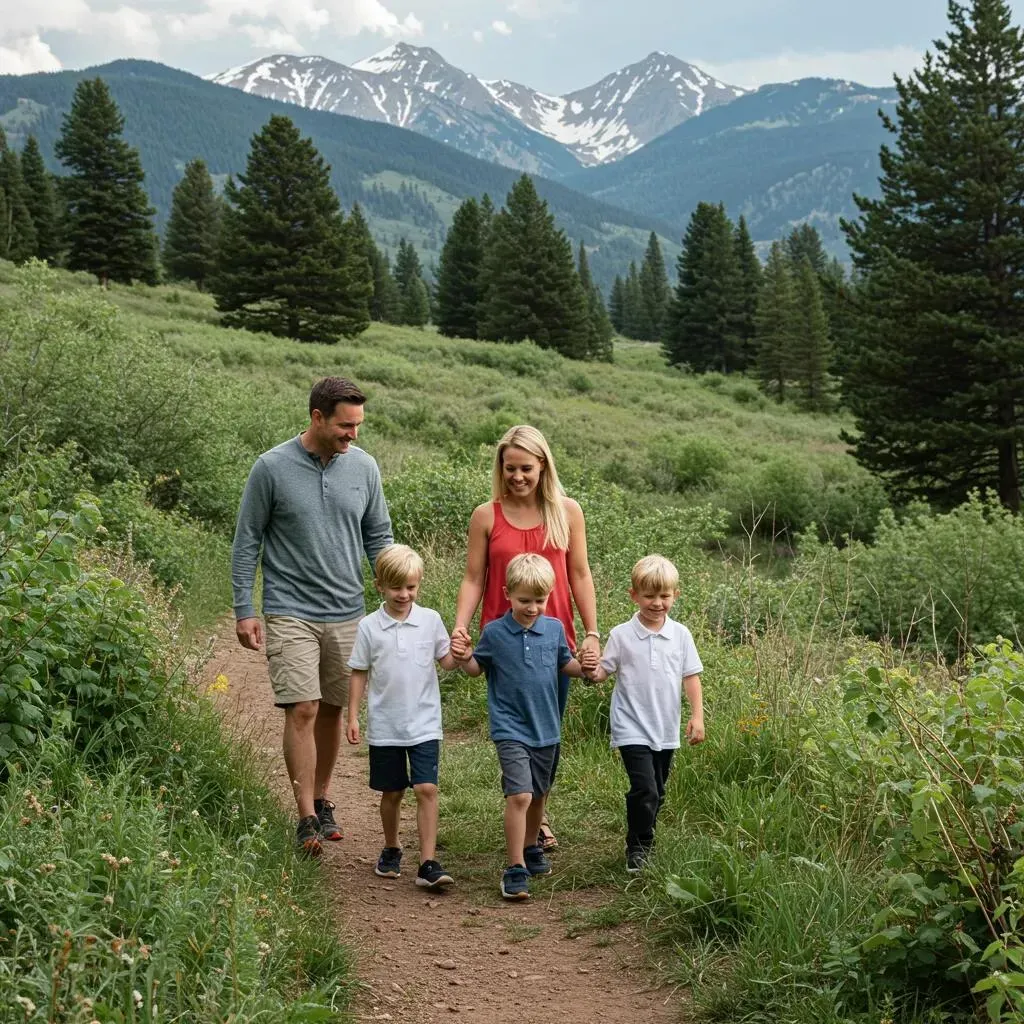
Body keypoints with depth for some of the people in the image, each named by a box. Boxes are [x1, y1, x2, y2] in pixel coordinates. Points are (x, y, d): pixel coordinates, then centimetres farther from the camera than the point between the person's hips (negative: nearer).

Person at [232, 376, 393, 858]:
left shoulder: (363, 467, 3)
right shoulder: (272, 468, -7)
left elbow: (378, 539, 12)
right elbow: (247, 542, -1)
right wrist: (244, 610, -5)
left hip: (347, 614, 4)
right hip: (291, 614, -4)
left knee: (332, 711, 12)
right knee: (302, 711, -10)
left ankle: (321, 802, 27)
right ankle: (307, 819, -5)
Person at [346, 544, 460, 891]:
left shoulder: (430, 620, 0)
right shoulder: (369, 627, -2)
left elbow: (446, 661, 6)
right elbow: (359, 673, 4)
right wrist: (353, 716, 1)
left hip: (424, 724, 0)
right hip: (384, 726, 0)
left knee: (426, 789, -10)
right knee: (392, 792, 12)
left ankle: (428, 864, -8)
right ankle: (391, 850, 34)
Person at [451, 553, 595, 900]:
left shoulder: (554, 629, 0)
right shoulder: (494, 632, -8)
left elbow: (564, 663, 14)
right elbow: (478, 668, 6)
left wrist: (584, 667, -6)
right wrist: (465, 658, -15)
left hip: (546, 728, 4)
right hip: (510, 729, -4)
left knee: (538, 795, 20)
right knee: (519, 795, -17)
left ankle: (530, 847, 43)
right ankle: (515, 869, -11)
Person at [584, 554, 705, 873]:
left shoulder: (680, 635, 1)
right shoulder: (621, 635, -6)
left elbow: (691, 677, 5)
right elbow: (603, 672, -4)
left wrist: (697, 716, -1)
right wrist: (591, 672, -27)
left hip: (666, 730, 4)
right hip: (633, 729, -4)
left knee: (656, 793, 16)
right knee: (644, 790, -15)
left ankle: (643, 843, 33)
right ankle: (637, 850, -1)